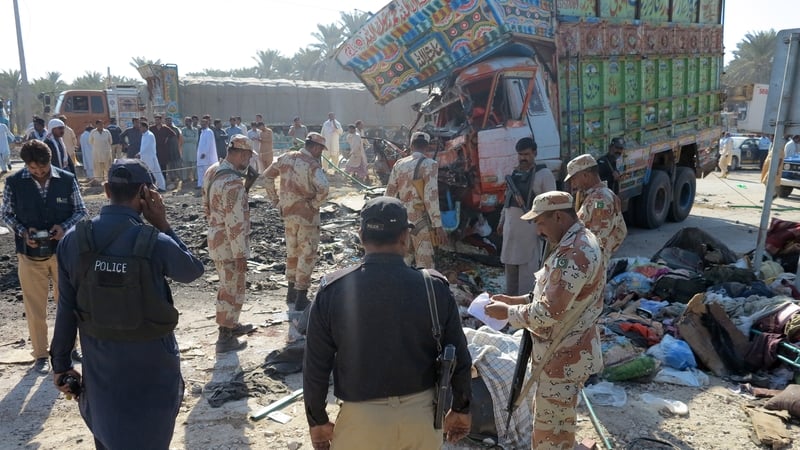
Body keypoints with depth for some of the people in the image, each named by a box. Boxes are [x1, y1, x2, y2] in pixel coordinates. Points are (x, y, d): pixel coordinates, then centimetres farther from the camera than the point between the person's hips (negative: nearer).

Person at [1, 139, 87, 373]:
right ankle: (40, 354, 24)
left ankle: (67, 346, 33)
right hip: (30, 254, 0)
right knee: (35, 306, 9)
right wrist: (23, 231, -14)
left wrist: (64, 227, -16)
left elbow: (81, 210, 1)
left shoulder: (67, 179, -7)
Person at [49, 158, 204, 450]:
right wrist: (163, 224, -6)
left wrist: (61, 363, 8)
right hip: (149, 366, -4)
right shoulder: (155, 243, -22)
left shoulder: (73, 240, -10)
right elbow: (194, 270, -2)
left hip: (99, 365, 4)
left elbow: (66, 308, -3)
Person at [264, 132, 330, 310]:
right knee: (307, 255, 4)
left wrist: (274, 200, 13)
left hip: (288, 212, 7)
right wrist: (316, 204, -16)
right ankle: (301, 298, 7)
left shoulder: (286, 158, 3)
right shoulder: (312, 165, -17)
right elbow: (323, 188, -33)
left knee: (292, 252, 21)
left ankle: (292, 292, 32)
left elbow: (267, 176, 13)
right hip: (307, 215, -6)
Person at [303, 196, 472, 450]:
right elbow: (458, 359, -3)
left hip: (363, 417, -1)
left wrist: (317, 420, 7)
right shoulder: (434, 287, -11)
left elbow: (316, 365, -7)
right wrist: (461, 409, 13)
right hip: (421, 414, 1)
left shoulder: (334, 290, -13)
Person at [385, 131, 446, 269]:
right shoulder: (429, 165, -11)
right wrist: (438, 225, -16)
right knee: (424, 261, 0)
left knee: (405, 255, 21)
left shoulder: (399, 164, 6)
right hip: (420, 218, -6)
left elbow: (390, 192, 8)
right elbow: (431, 197, -18)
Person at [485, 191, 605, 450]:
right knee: (546, 420, 25)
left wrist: (508, 312, -13)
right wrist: (517, 300, 7)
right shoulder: (578, 243, 7)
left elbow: (548, 313, -28)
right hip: (563, 352, 10)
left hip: (564, 357, -10)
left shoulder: (573, 255, -27)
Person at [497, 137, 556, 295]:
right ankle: (511, 296, 27)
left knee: (527, 263, -4)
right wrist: (502, 220, 19)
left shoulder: (544, 174, -7)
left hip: (529, 224, -7)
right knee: (509, 260, 14)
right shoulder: (514, 173, 13)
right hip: (511, 223, 7)